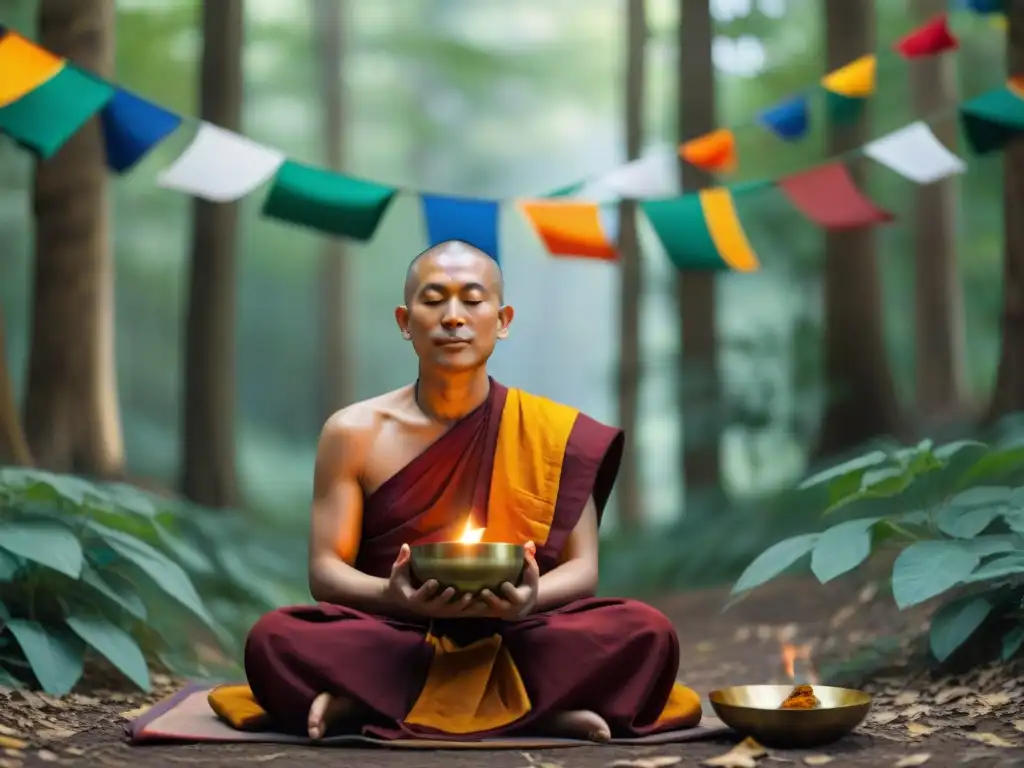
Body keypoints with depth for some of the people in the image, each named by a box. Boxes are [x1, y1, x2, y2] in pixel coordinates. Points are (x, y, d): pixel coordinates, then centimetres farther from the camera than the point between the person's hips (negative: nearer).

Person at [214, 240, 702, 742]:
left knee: (645, 633, -28)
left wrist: (530, 599, -24)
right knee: (275, 640, -30)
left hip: (514, 645, 1)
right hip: (393, 647, 0)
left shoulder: (554, 432, 1)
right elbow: (325, 572, 0)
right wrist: (394, 596, -24)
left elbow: (582, 567, 1)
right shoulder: (354, 433, 2)